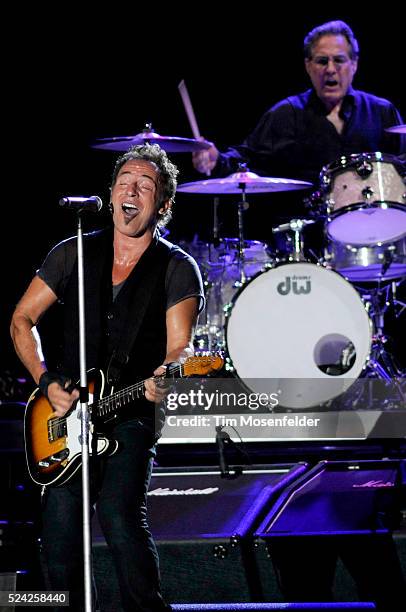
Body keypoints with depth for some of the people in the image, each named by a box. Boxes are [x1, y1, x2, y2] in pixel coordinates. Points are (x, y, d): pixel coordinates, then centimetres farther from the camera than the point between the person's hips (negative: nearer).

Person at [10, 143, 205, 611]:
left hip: (132, 416, -3)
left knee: (119, 513, -24)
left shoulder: (177, 269, 0)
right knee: (60, 526, -9)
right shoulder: (74, 255, 8)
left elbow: (180, 344, -13)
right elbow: (22, 320, 13)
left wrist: (166, 374, -36)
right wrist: (47, 382, -1)